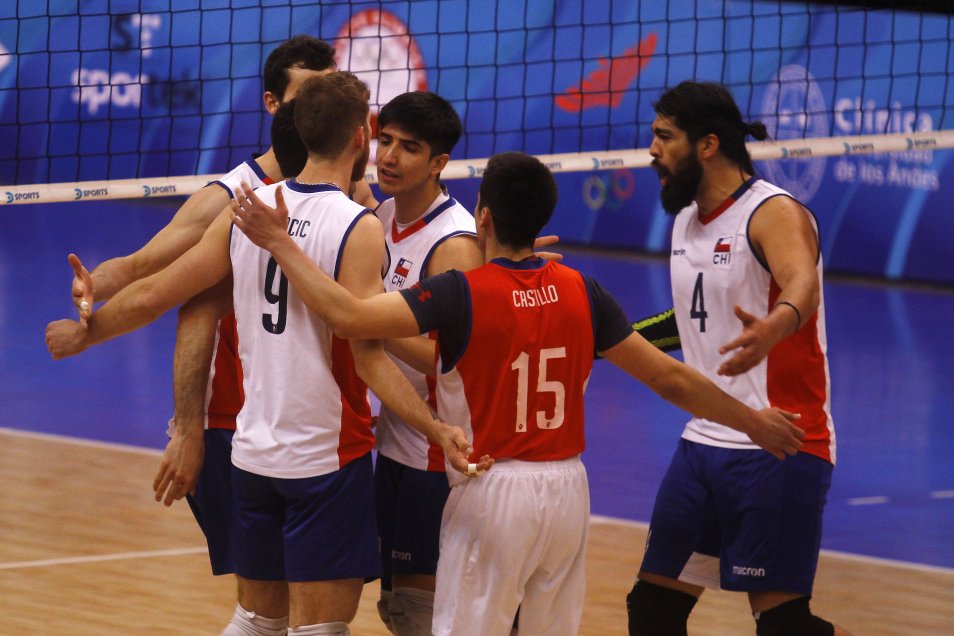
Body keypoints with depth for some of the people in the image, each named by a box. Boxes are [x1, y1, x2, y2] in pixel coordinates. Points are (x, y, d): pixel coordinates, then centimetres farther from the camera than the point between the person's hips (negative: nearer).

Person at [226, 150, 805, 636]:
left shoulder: (462, 294, -13)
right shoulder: (581, 293, 0)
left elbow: (349, 316, -24)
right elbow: (670, 379, 5)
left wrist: (280, 243, -14)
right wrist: (754, 422, 19)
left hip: (493, 489, -5)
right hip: (567, 488, 5)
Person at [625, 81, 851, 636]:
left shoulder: (775, 214, -15)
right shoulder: (687, 219, 12)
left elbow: (802, 285, -37)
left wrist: (773, 327, -58)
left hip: (777, 450, -8)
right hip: (704, 442, 8)